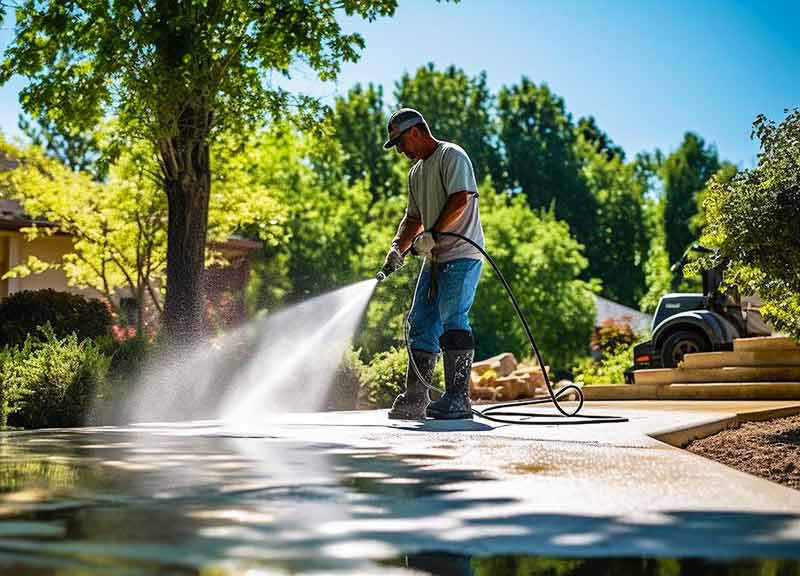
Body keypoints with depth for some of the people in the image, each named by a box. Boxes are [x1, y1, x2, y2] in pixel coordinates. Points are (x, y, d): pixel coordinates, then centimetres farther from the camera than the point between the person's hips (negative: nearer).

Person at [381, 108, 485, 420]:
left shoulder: (452, 156, -5)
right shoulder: (416, 172, 22)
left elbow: (460, 200, -18)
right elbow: (413, 218, 24)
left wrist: (432, 234, -21)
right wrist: (397, 248, 8)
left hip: (462, 256, -9)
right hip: (435, 259, 9)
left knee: (452, 321, -15)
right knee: (421, 324, 5)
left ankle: (458, 399, -13)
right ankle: (415, 398, 8)